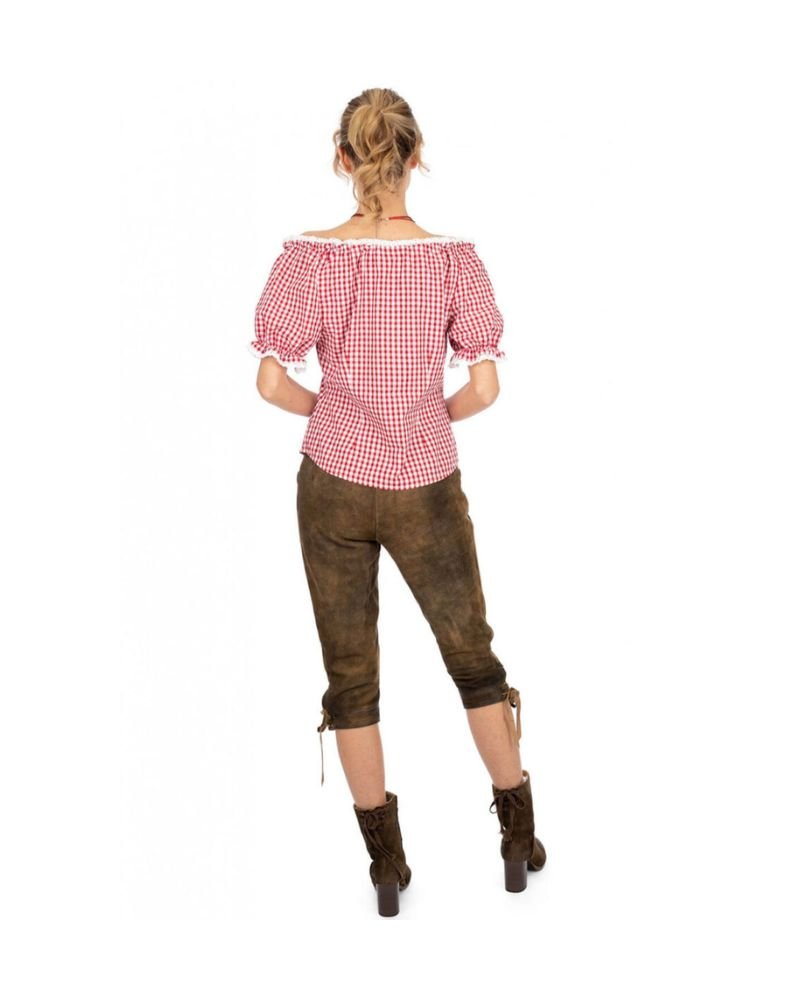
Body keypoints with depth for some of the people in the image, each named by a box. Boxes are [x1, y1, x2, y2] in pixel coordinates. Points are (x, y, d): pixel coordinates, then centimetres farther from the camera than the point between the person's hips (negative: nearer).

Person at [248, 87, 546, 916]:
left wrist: (330, 409, 8)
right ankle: (519, 838, 30)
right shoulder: (454, 259, -9)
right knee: (471, 653, 18)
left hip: (334, 485, 0)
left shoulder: (309, 257, -10)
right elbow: (484, 388, -10)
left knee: (350, 671, 13)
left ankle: (386, 862, 24)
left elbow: (273, 383, -12)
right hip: (427, 490, 0)